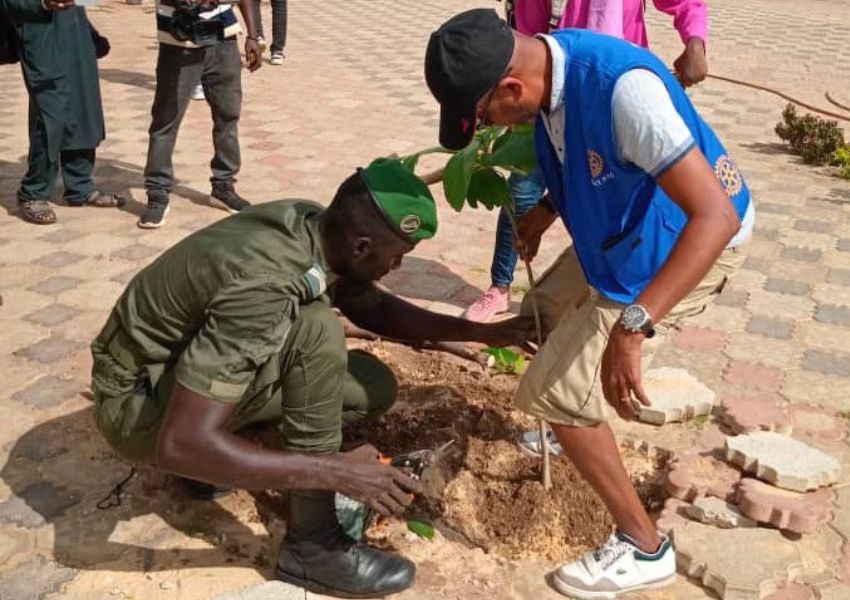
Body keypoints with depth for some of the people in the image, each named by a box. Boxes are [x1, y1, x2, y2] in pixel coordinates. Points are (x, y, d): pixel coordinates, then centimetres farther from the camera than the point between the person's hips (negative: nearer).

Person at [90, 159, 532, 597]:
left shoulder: (315, 228, -10)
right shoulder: (264, 287, -35)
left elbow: (373, 308, 10)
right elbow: (180, 444, -37)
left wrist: (478, 331, 4)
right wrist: (335, 471, -35)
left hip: (195, 368, 8)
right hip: (138, 405, -8)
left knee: (374, 389, 0)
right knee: (315, 329, -29)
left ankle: (224, 454, 11)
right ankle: (313, 547, -17)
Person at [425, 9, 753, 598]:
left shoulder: (624, 88, -36)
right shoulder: (547, 61, -9)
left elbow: (717, 216, -40)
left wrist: (632, 326, -47)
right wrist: (549, 207, 5)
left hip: (688, 239, -9)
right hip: (628, 225, 9)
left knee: (555, 389, -8)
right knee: (547, 312, 25)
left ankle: (643, 547, 8)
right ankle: (584, 421, 50)